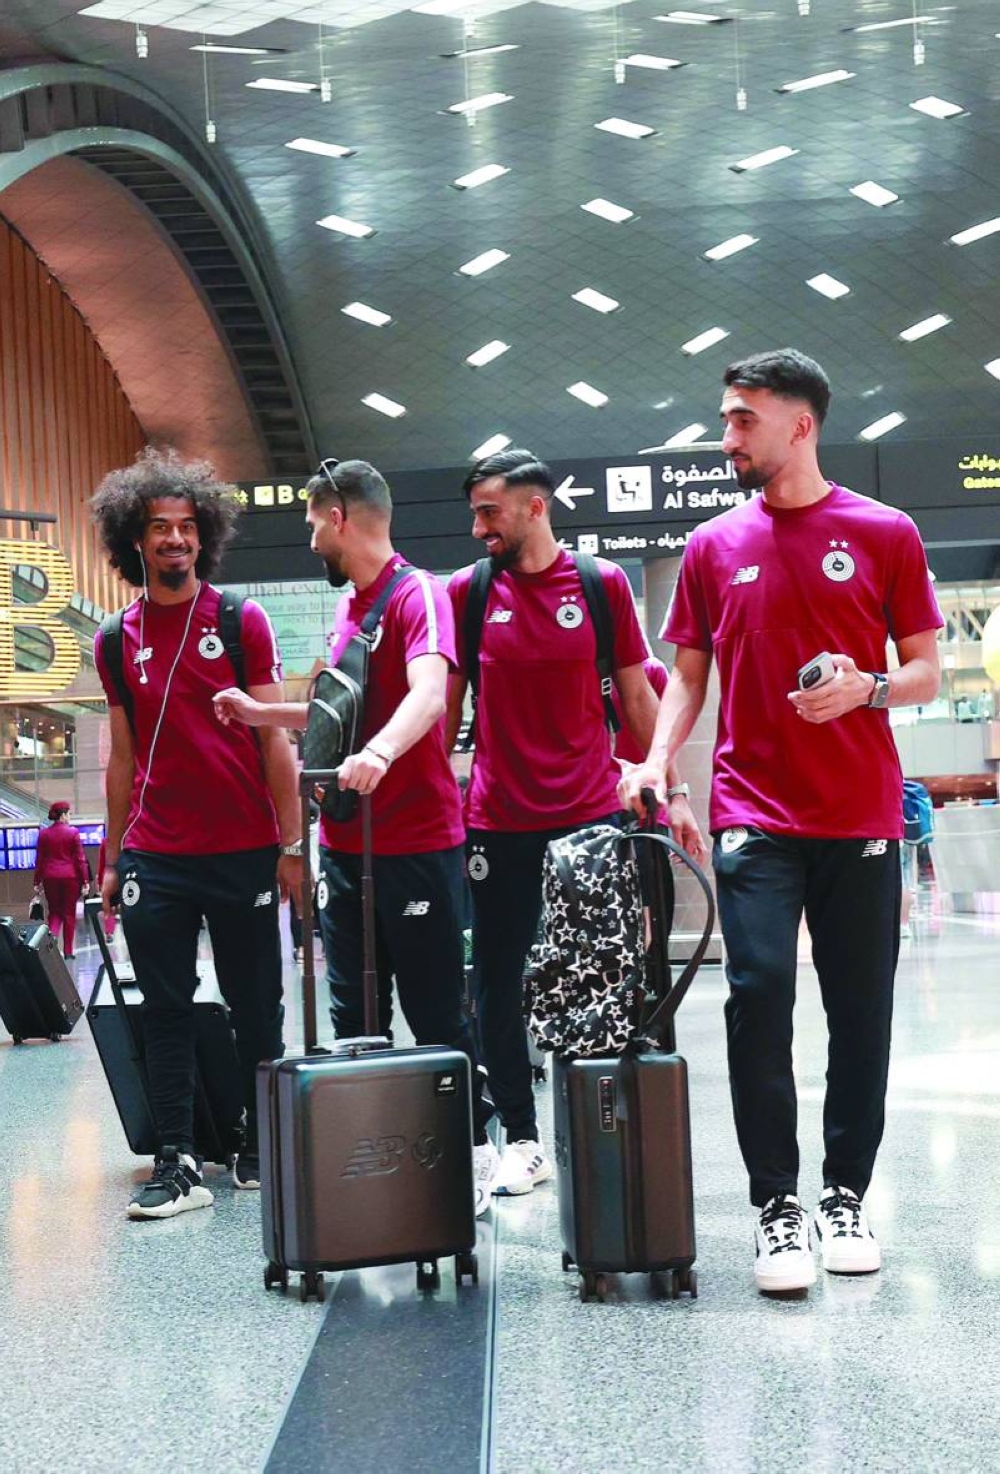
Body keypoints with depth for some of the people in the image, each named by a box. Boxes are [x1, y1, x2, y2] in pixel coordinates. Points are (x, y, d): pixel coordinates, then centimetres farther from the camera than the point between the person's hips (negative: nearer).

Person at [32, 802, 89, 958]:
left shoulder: (43, 834, 3)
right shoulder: (73, 833, -4)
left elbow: (39, 860, 5)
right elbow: (80, 859, -5)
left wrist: (37, 882, 10)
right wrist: (85, 881, -2)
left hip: (50, 877, 2)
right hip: (70, 876, -2)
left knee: (54, 912, 11)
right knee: (69, 913, 7)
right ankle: (68, 951, 9)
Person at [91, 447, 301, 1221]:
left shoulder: (242, 622, 0)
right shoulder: (116, 641, 8)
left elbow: (275, 741, -1)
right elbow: (123, 757, 13)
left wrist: (292, 845, -5)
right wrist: (112, 858, 11)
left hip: (244, 852, -2)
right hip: (155, 859, 2)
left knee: (257, 1010, 6)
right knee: (167, 1012, 3)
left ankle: (261, 1151, 19)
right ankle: (178, 1164, 8)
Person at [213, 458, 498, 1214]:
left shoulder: (416, 594, -11)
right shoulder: (351, 607, 15)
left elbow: (428, 693, -29)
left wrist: (381, 751, -46)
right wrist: (261, 713, 25)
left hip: (417, 847, -8)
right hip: (346, 847, 8)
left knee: (437, 1013, -1)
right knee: (353, 1013, 10)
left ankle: (474, 1152, 11)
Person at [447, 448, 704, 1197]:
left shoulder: (602, 582, 1)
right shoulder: (468, 591, 3)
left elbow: (637, 695, 6)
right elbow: (448, 703, 7)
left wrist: (673, 791, 3)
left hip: (592, 814, -1)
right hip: (497, 822, 1)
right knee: (499, 985, 5)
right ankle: (522, 1138, 16)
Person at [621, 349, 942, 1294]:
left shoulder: (884, 535, 3)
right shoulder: (714, 547, 9)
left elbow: (925, 674, 5)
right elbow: (688, 675, 13)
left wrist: (865, 689, -16)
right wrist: (657, 760, -3)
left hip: (860, 817, 0)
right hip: (754, 815, 1)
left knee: (860, 1011, 4)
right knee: (758, 995, -9)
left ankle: (846, 1196, 19)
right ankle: (776, 1206, 1)